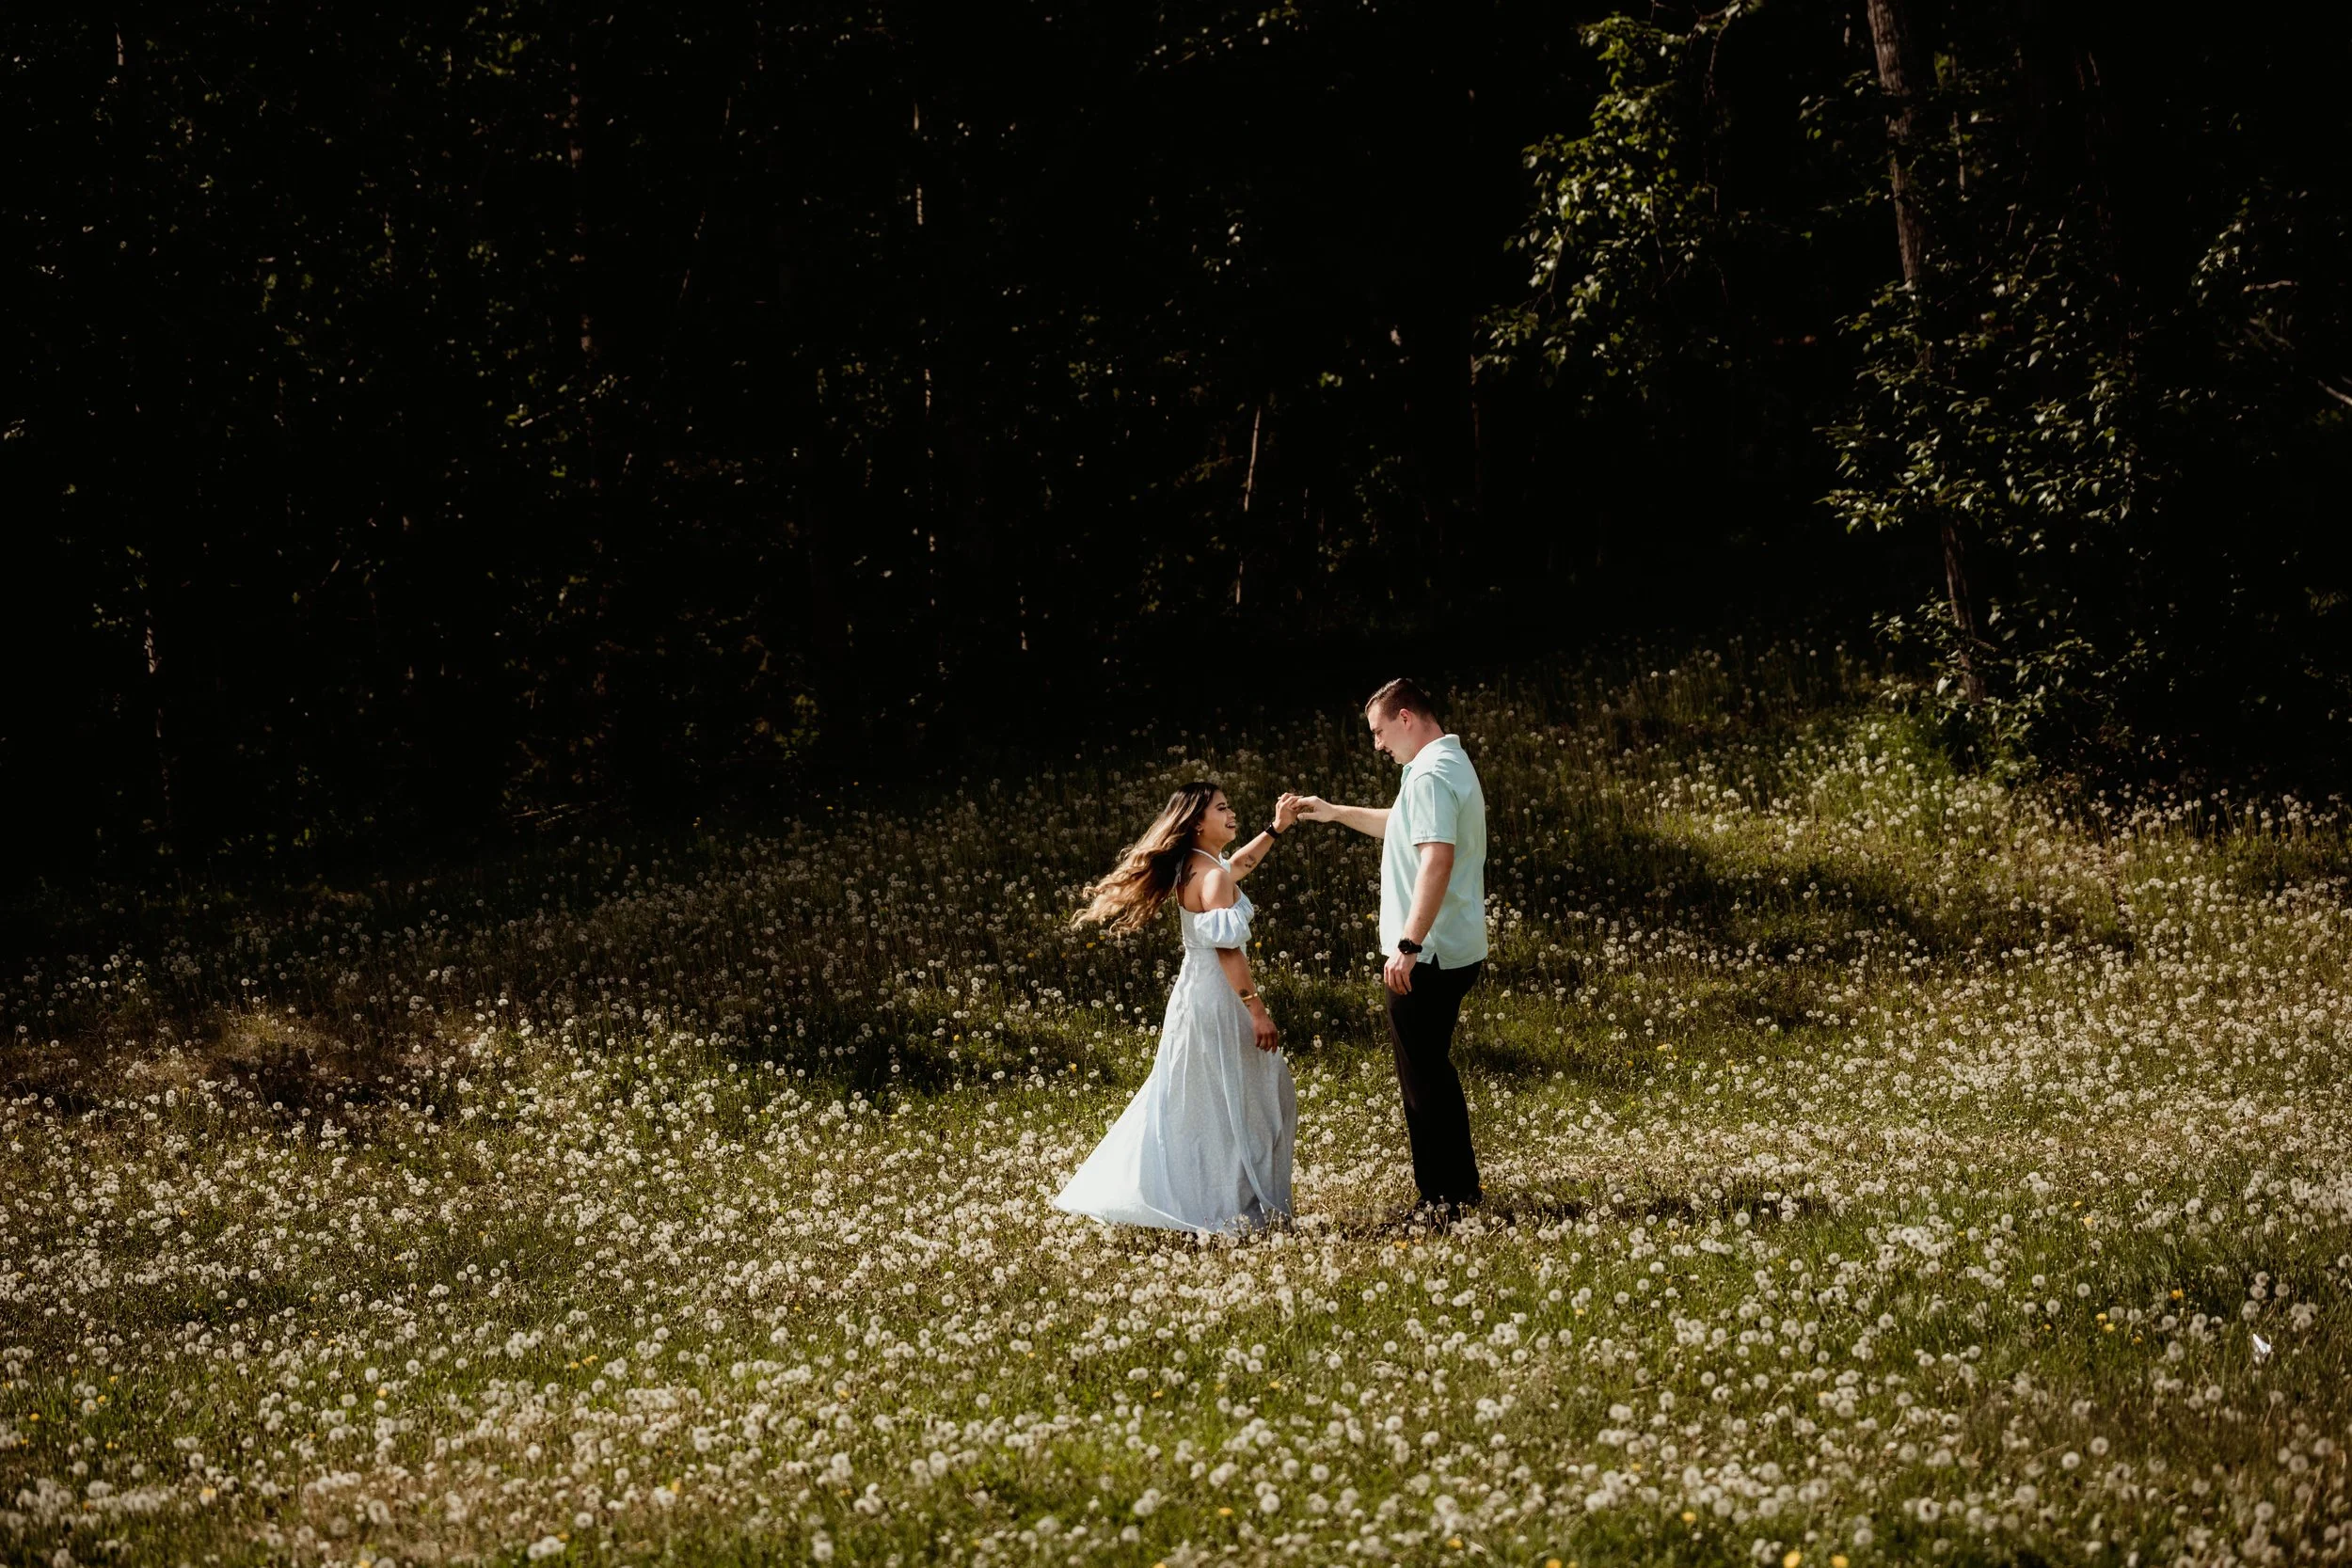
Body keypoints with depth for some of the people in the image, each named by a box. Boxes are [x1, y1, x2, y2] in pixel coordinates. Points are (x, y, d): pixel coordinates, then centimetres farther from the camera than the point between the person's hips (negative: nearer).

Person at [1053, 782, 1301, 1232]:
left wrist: (1275, 830, 34)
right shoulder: (1213, 877, -16)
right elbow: (1228, 950, -22)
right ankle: (1227, 1206, -1)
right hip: (1216, 998, -10)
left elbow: (1235, 865, 36)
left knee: (1189, 1104, 14)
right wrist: (1257, 1010, -22)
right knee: (1223, 1105, -4)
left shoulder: (1196, 868, 13)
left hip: (1194, 993, 10)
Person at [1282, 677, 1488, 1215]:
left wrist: (1408, 944, -31)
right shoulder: (1452, 765, 16)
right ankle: (1462, 1185, 25)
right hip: (1456, 951, 10)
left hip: (1426, 958, -10)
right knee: (1433, 1069, 19)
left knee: (1422, 1075, -3)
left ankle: (1442, 1197, 1)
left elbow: (1437, 858, -29)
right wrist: (1334, 813, 34)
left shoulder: (1430, 775, -18)